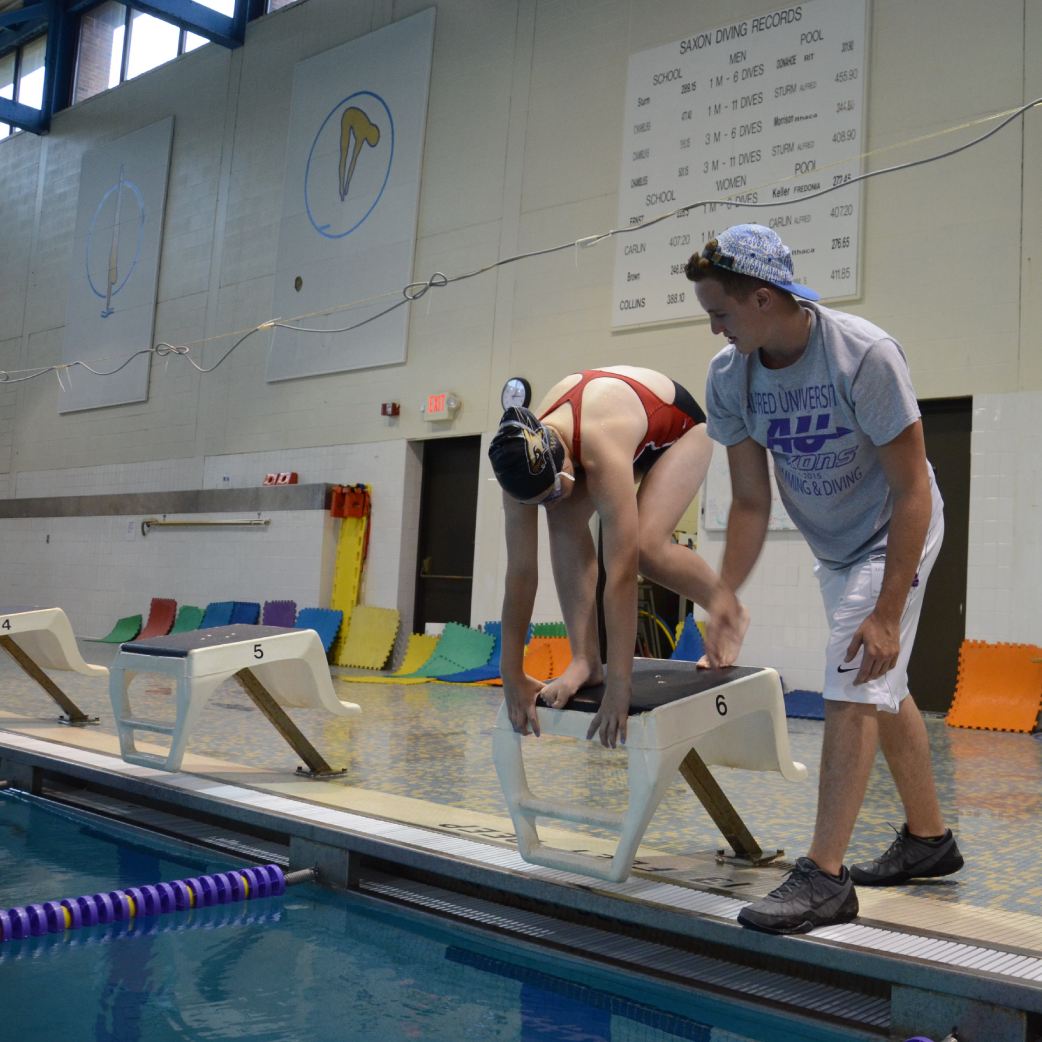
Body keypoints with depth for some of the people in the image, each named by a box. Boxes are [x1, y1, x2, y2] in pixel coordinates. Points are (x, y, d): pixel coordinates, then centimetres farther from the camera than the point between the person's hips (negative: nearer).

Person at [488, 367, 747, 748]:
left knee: (645, 547, -26)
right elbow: (520, 572, -24)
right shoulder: (526, 459, -28)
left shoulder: (602, 455, -45)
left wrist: (619, 687, -45)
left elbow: (621, 574, -46)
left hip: (679, 424, -5)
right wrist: (512, 675, -22)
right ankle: (585, 659, -15)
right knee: (565, 522, -22)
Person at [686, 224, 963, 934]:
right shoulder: (729, 377, -14)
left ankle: (824, 877, -10)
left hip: (893, 537, -7)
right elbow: (751, 501, -9)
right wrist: (725, 593, -19)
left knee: (853, 690, -15)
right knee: (882, 689, 16)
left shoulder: (866, 356, -30)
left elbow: (913, 491, -28)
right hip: (832, 547, 7)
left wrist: (887, 612, -31)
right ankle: (930, 838, 33)